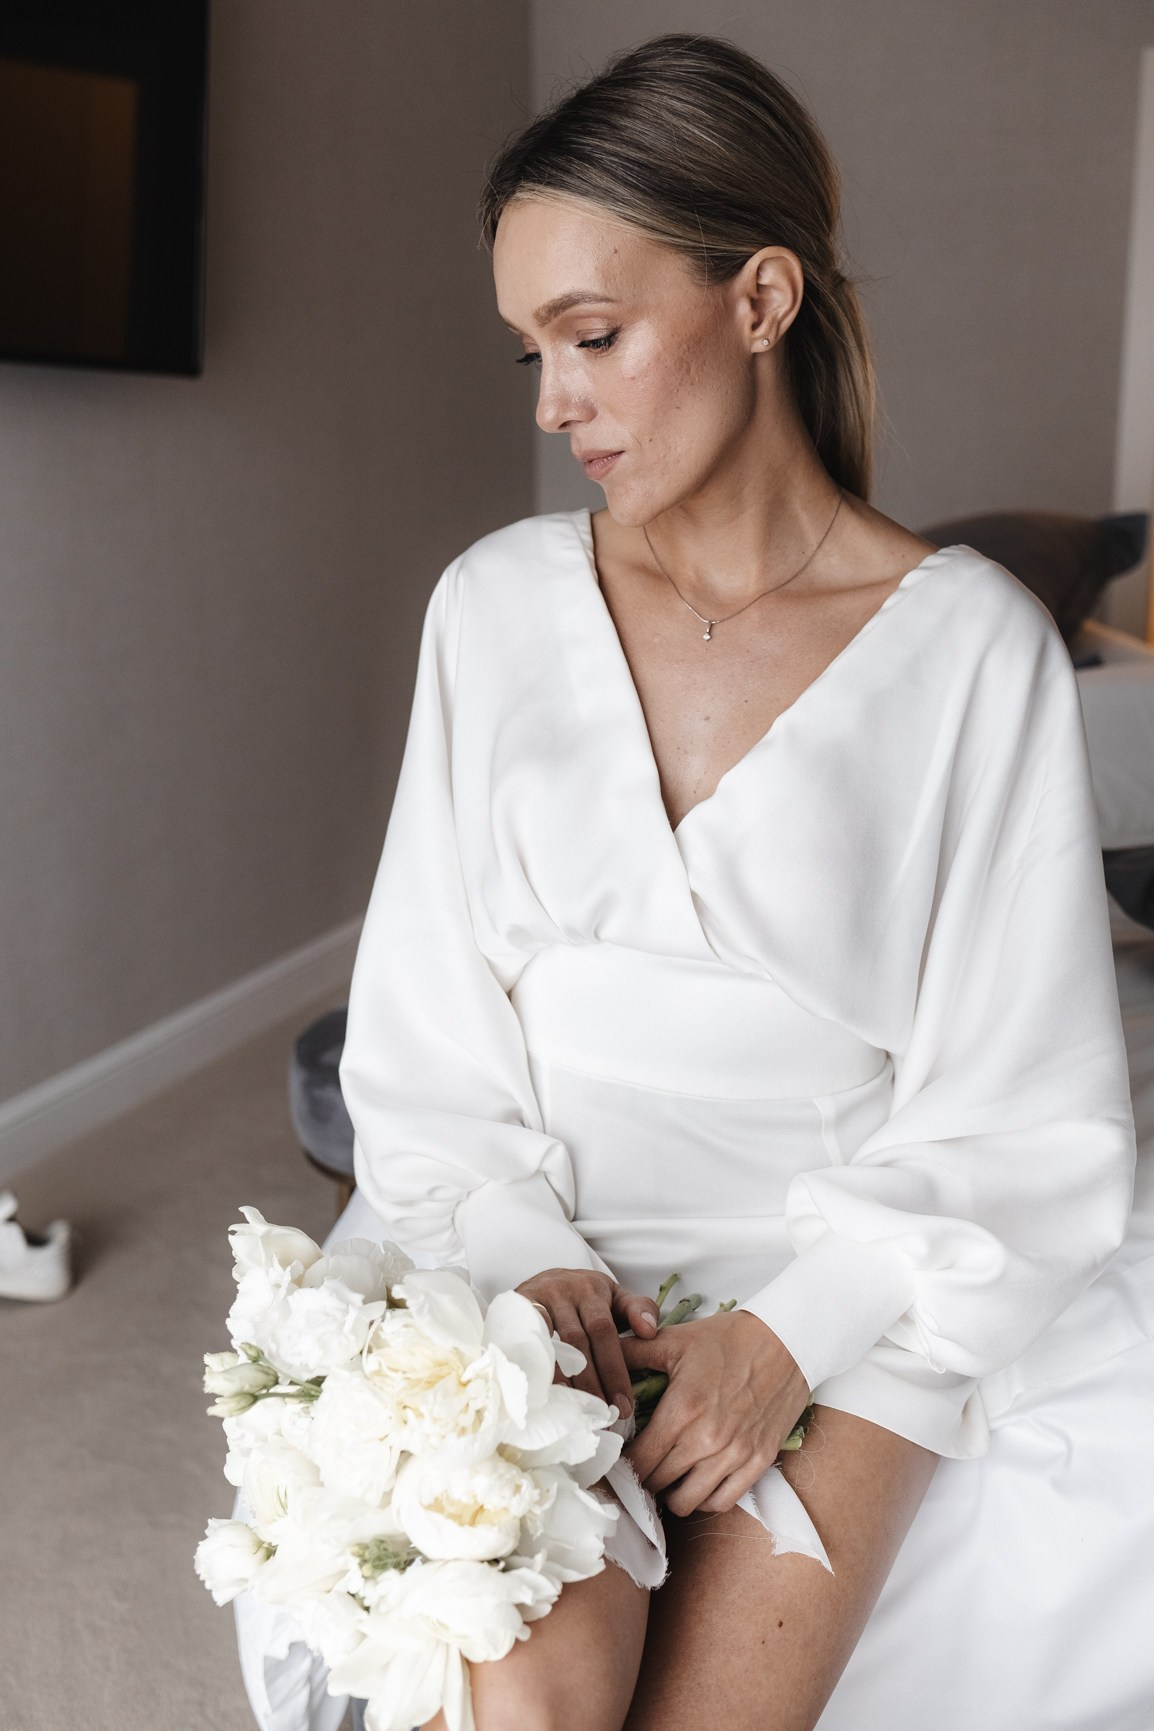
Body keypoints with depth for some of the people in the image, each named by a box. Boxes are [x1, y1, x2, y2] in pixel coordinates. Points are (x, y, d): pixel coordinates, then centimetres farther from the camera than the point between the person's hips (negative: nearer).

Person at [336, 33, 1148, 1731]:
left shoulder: (973, 643, -6)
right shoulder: (495, 604, 2)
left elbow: (1017, 1110, -4)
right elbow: (427, 1027, 4)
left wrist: (797, 1328, -14)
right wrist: (524, 1255, -10)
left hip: (854, 1281, -1)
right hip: (548, 1246, 1)